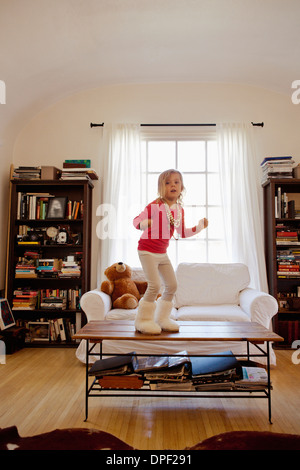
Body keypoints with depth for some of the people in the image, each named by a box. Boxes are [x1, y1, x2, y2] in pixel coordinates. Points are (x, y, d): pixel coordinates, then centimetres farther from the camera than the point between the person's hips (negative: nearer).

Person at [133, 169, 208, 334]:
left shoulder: (179, 210, 5)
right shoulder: (155, 206, -15)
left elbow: (182, 233, 15)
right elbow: (136, 220, -14)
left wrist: (200, 226, 7)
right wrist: (146, 224, -35)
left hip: (162, 252, 7)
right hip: (147, 250, -7)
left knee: (172, 285, 8)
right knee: (154, 285, -13)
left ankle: (162, 318, 24)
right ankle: (143, 321, 4)